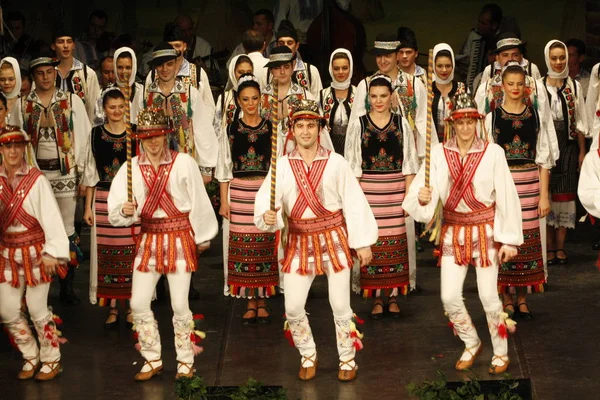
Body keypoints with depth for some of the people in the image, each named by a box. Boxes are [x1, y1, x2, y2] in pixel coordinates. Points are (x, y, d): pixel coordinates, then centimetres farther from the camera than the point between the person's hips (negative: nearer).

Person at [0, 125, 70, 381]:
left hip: (35, 251, -4)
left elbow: (51, 216, -14)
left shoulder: (36, 179, -11)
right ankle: (31, 357, 27)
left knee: (38, 310, 2)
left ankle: (51, 360, 20)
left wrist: (52, 252, -17)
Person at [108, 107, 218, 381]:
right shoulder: (131, 167, -2)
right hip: (149, 238, 3)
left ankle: (185, 361, 18)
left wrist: (202, 236, 4)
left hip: (180, 238, -3)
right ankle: (152, 360, 19)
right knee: (138, 303, 2)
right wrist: (124, 211, -27)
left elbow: (199, 202, -1)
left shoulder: (184, 163, -8)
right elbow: (115, 207, -5)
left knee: (180, 305, 1)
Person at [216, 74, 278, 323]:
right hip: (239, 194, 0)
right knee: (242, 247, 0)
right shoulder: (231, 130, 5)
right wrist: (224, 201, 1)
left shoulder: (272, 129, 4)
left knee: (265, 245, -1)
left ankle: (262, 302, 9)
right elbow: (224, 169, 6)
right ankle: (251, 303, 9)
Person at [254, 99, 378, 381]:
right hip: (299, 241, 2)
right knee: (293, 307, 1)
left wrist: (363, 243, -5)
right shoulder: (282, 165, -1)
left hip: (334, 238, -2)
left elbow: (354, 203, -4)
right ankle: (308, 357, 25)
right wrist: (267, 216, -32)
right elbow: (265, 200, -9)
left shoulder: (335, 162, -4)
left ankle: (347, 359, 22)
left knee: (340, 305, 2)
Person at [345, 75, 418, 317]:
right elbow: (353, 164, 3)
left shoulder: (401, 124, 6)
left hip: (396, 190, 1)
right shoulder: (358, 125, 4)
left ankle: (393, 296, 10)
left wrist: (409, 193, -2)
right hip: (368, 190, -1)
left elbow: (409, 162, 6)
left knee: (396, 242, 0)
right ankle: (376, 297, 8)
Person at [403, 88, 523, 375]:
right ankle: (472, 344, 28)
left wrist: (509, 239, -8)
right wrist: (422, 198, -37)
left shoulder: (493, 152, -12)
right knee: (450, 297, 2)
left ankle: (501, 352, 21)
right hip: (453, 231, 3)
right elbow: (424, 189, -12)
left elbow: (506, 197, -9)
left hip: (485, 230, -2)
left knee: (488, 297, -1)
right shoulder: (439, 153, -6)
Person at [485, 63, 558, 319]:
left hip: (530, 185, 1)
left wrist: (544, 195, -1)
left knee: (529, 240, 3)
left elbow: (544, 159, 4)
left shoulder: (536, 116, 4)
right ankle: (507, 298, 12)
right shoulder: (493, 118, 1)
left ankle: (522, 298, 14)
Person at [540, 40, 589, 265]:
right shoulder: (539, 86, -2)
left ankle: (560, 246, 11)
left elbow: (580, 122, 7)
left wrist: (582, 152, 4)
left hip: (568, 146, 2)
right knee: (546, 195, 2)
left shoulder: (574, 86, 5)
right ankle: (549, 247, 9)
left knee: (565, 195, 4)